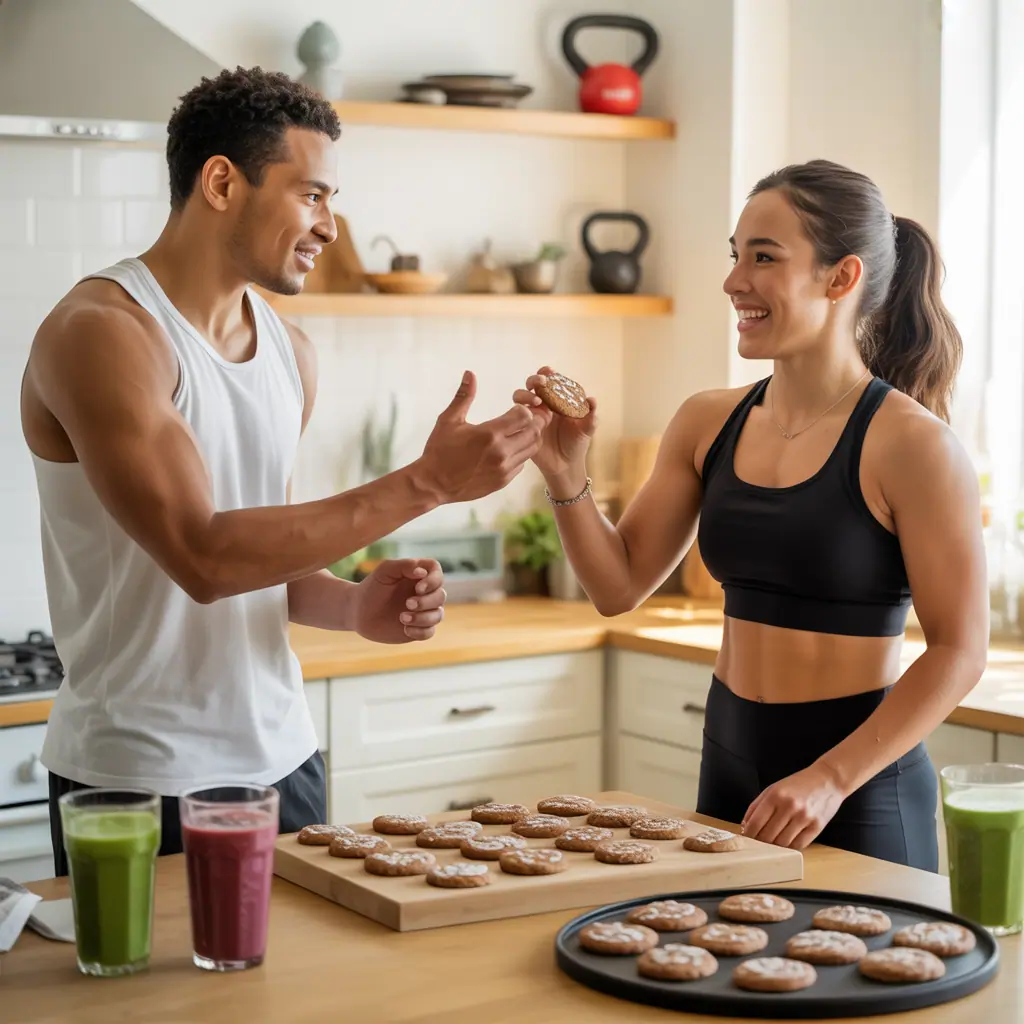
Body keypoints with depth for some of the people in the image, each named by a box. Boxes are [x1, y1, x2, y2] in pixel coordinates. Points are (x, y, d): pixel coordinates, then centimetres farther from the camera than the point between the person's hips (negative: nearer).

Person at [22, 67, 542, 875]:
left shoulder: (291, 353, 8)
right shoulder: (100, 333, -15)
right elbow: (204, 557, -24)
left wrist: (356, 607, -5)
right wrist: (426, 483, -24)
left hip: (281, 756, 7)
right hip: (142, 780, -7)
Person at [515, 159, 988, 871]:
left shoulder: (911, 444, -14)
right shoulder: (708, 424, 3)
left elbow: (960, 651, -13)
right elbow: (620, 586, 8)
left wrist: (830, 780, -18)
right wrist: (565, 473, -7)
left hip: (859, 790, -5)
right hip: (729, 768, 6)